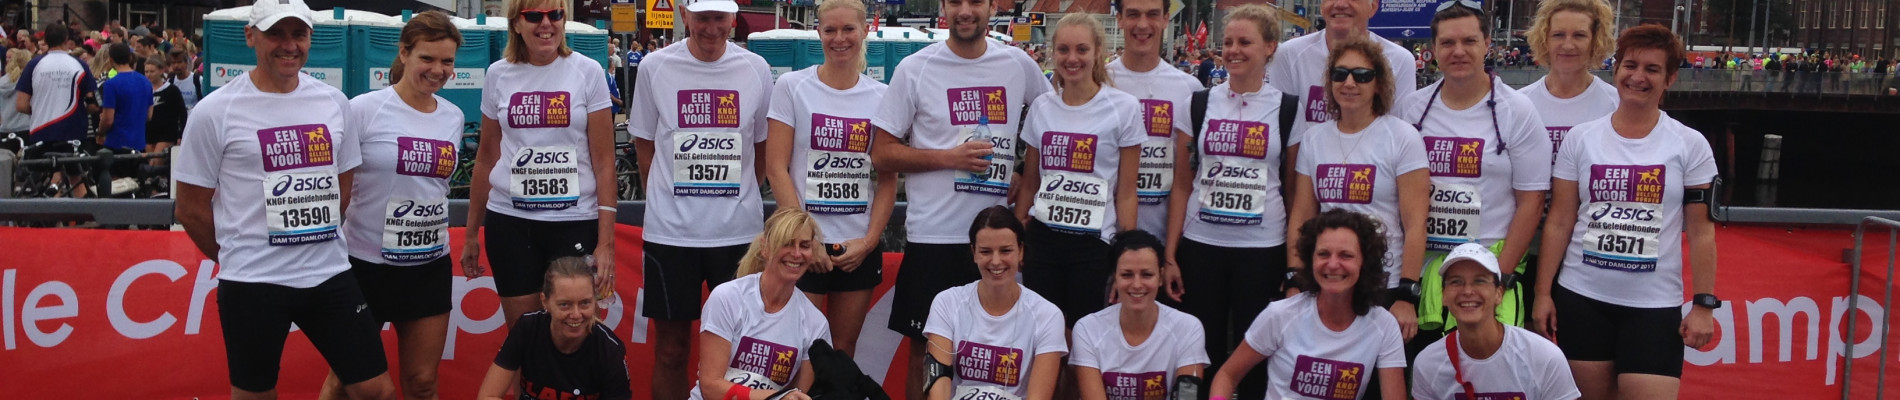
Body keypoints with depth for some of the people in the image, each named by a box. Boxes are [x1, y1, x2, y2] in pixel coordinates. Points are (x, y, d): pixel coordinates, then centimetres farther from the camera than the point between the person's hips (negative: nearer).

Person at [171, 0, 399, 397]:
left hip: (330, 275, 3)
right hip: (252, 284, -3)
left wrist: (313, 243, 14)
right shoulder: (215, 112, -6)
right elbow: (191, 209, 0)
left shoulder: (334, 102, 5)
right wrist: (240, 256, 8)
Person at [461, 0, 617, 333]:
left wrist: (606, 241, -9)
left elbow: (604, 161, -4)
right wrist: (471, 233, 14)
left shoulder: (587, 72, -2)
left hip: (575, 222, -2)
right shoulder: (499, 74, 6)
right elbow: (486, 157, 14)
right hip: (509, 221, 2)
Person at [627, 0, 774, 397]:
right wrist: (669, 199, 6)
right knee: (670, 349, 7)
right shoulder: (656, 66, 0)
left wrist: (734, 198, 9)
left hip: (739, 230, 1)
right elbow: (644, 145, 8)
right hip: (670, 230, 0)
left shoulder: (756, 69, 2)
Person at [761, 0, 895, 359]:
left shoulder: (880, 96, 6)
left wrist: (869, 240, -6)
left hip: (861, 245, 2)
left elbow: (888, 179, 6)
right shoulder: (792, 87, -1)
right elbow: (776, 168, -5)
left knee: (844, 349, 10)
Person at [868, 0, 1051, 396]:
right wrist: (949, 157, -14)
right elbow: (882, 154, -3)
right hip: (932, 235, -2)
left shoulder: (1019, 65, 5)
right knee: (925, 352, 5)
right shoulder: (915, 69, -3)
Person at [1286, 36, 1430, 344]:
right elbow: (1300, 218, 9)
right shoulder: (1314, 139, 8)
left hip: (1384, 287, -4)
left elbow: (1415, 225, -10)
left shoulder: (1402, 137, -5)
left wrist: (1406, 296, -15)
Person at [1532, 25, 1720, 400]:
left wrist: (1704, 304, -4)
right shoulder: (1581, 138, 3)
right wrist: (1542, 293, 1)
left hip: (1655, 304, -1)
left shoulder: (1690, 145, 0)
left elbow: (1700, 230, 0)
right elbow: (1559, 222, 4)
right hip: (1581, 297, 1)